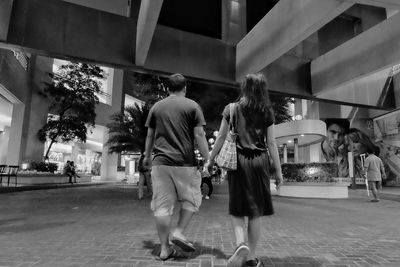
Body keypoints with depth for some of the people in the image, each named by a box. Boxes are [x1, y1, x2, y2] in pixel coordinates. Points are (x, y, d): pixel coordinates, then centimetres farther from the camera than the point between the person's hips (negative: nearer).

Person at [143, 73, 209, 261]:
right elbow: (199, 136, -5)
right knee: (191, 200, 17)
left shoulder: (156, 107, 11)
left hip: (160, 162, 3)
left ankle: (165, 249, 12)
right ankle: (178, 232, 4)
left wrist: (147, 156, 27)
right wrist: (207, 159, 0)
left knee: (162, 206, 7)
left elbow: (150, 136, 14)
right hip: (185, 162, -3)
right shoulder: (192, 106, 1)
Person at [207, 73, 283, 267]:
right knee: (256, 211, 9)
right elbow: (271, 143, 1)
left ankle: (241, 244, -13)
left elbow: (221, 137, 2)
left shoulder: (231, 109, 4)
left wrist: (211, 159, 11)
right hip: (259, 161, 1)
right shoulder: (267, 112, 4)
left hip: (238, 160, 0)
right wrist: (278, 171, 6)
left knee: (237, 210, 9)